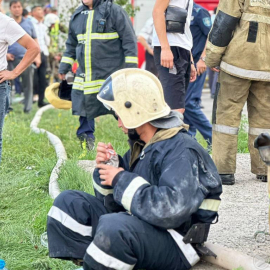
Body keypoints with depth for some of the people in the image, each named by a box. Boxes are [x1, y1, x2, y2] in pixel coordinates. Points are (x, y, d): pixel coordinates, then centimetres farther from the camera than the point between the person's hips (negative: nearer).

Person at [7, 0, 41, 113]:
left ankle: (28, 108, 10)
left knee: (28, 84, 1)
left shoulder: (28, 23, 12)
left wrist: (37, 57, 6)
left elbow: (34, 41, 15)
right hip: (11, 59, -1)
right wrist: (4, 54, -7)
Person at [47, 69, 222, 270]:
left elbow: (171, 210, -33)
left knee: (114, 226, -36)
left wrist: (122, 180, -21)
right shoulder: (141, 147, 10)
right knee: (69, 203, 5)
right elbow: (112, 201, 17)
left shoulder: (182, 153, -18)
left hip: (174, 246, -9)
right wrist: (109, 166, -3)